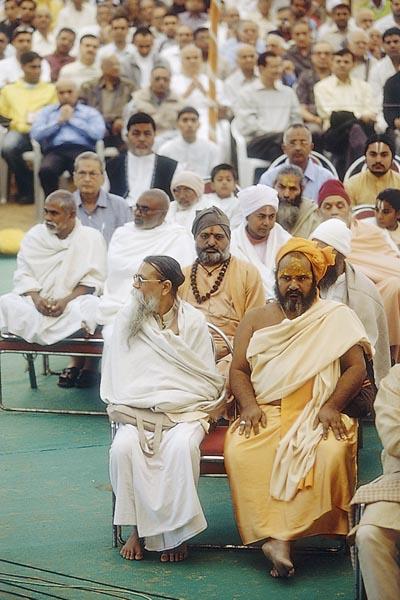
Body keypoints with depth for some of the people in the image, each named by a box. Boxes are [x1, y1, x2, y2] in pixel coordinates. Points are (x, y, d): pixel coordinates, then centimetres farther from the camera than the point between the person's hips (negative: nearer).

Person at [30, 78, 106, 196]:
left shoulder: (90, 112, 21)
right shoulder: (46, 112, 27)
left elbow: (98, 133, 1)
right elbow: (35, 134, 10)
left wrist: (73, 119, 7)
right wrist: (59, 121, 8)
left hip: (82, 150, -1)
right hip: (55, 151, 1)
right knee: (46, 170, -35)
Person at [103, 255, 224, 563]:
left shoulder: (192, 321, 3)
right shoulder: (128, 318, 9)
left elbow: (206, 379, 2)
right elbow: (117, 375, 11)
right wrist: (125, 406, -7)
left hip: (185, 410, -2)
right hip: (138, 412, 2)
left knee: (181, 446, -35)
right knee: (124, 447, -30)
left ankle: (175, 532, -22)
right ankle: (136, 528, -16)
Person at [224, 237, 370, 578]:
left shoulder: (337, 318, 13)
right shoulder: (256, 319, 19)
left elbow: (357, 367, 4)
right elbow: (238, 370, 13)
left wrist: (332, 406, -11)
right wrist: (249, 405, -7)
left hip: (317, 416, -1)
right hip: (264, 414, 2)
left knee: (331, 454, -36)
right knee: (240, 453, -32)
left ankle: (279, 537, -35)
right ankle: (277, 538, -35)